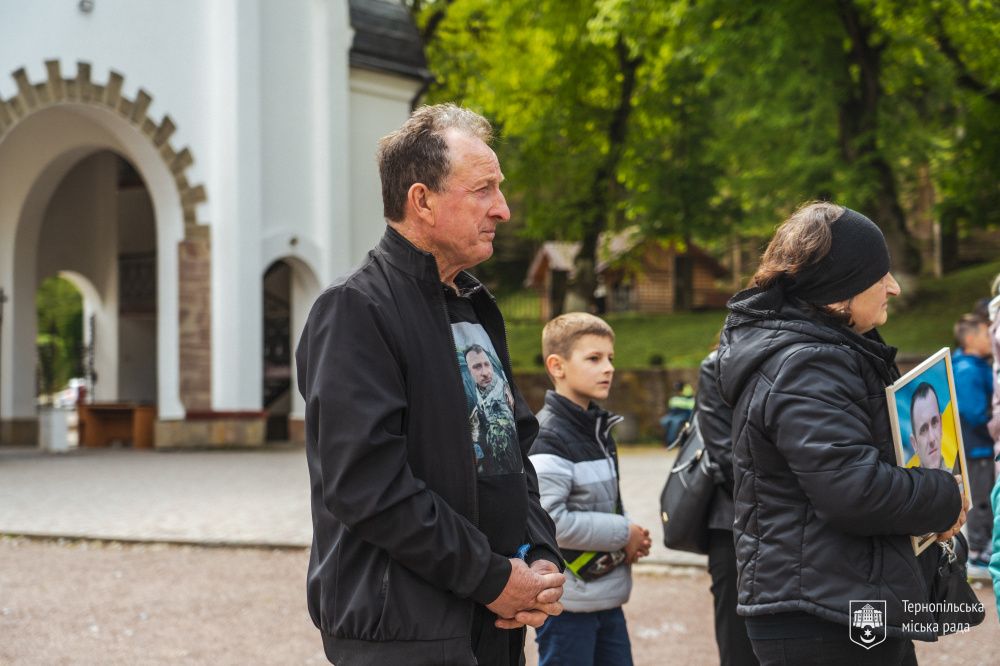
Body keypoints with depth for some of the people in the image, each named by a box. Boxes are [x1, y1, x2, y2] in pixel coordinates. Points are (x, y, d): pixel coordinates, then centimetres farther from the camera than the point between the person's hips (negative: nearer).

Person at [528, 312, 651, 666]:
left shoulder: (599, 428, 12)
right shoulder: (548, 438, -17)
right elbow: (548, 520, -25)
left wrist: (632, 538, 2)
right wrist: (622, 533, -15)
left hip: (606, 595, 9)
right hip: (568, 601, -9)